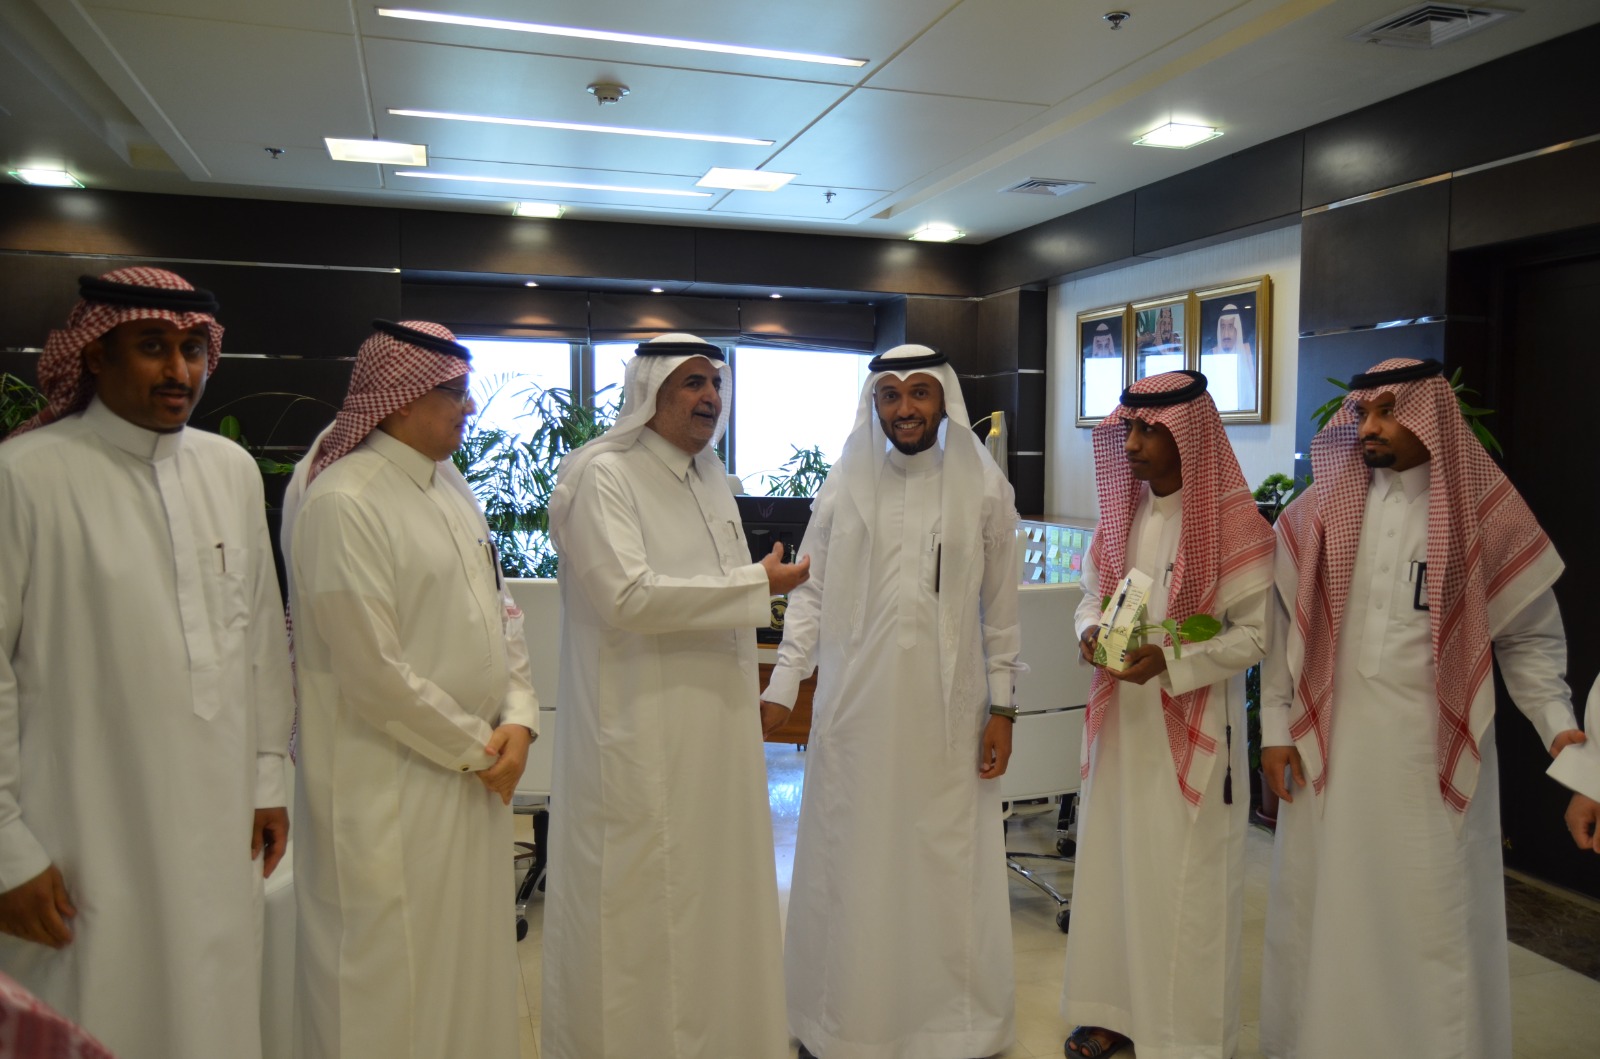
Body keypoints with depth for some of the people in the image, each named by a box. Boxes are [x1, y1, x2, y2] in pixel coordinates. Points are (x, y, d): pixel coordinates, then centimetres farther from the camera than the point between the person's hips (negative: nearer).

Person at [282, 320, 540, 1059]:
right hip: (389, 791, -8)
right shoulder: (342, 502, -17)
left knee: (469, 971, 19)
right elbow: (374, 673, -19)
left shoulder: (451, 487, 9)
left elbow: (499, 610, 12)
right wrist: (477, 748, -10)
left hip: (474, 780, 8)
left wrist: (518, 716, -2)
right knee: (393, 981, 7)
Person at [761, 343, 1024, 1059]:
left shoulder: (985, 491, 1)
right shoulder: (843, 487, 3)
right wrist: (781, 687, -4)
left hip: (947, 714, -1)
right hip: (855, 711, 1)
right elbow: (811, 596, 3)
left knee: (945, 865, 6)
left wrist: (1002, 708, 1)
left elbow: (1001, 610, 3)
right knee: (850, 864, 9)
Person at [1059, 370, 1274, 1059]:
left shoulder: (1232, 524, -12)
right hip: (1120, 716, 6)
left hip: (1193, 724, -5)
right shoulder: (1121, 513, 6)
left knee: (1184, 873, 3)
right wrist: (1090, 632, -7)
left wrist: (1170, 660, -22)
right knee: (1113, 856, 12)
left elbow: (1254, 634, -11)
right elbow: (1091, 593, 15)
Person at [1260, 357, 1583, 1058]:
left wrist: (1559, 726, -9)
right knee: (1324, 909, 10)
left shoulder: (1486, 512, -2)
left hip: (1436, 750, -1)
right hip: (1330, 743, 2)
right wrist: (1275, 728, 2)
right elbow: (1285, 624, 4)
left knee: (1434, 916, 6)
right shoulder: (1321, 509, 2)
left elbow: (1530, 635, 3)